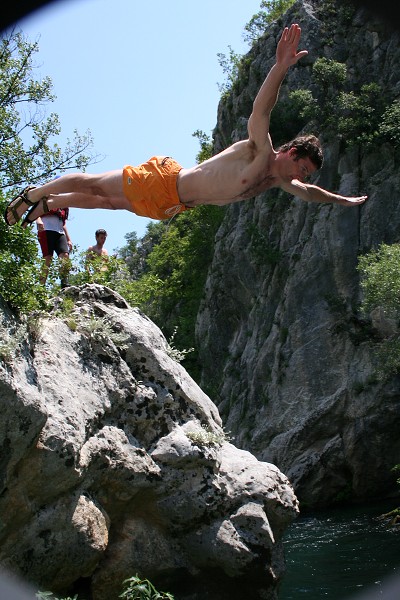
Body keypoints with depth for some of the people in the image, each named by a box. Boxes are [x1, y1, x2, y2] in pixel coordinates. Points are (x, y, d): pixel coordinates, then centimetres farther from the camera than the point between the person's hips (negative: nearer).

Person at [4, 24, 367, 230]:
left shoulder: (278, 180, 3)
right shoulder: (260, 151, -23)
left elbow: (308, 193, 23)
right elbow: (260, 110, -40)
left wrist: (344, 200, 27)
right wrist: (281, 67, -54)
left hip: (170, 206, 8)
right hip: (163, 180, -8)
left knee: (110, 202, 23)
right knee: (95, 184, 7)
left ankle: (48, 204, 37)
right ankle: (32, 194, 25)